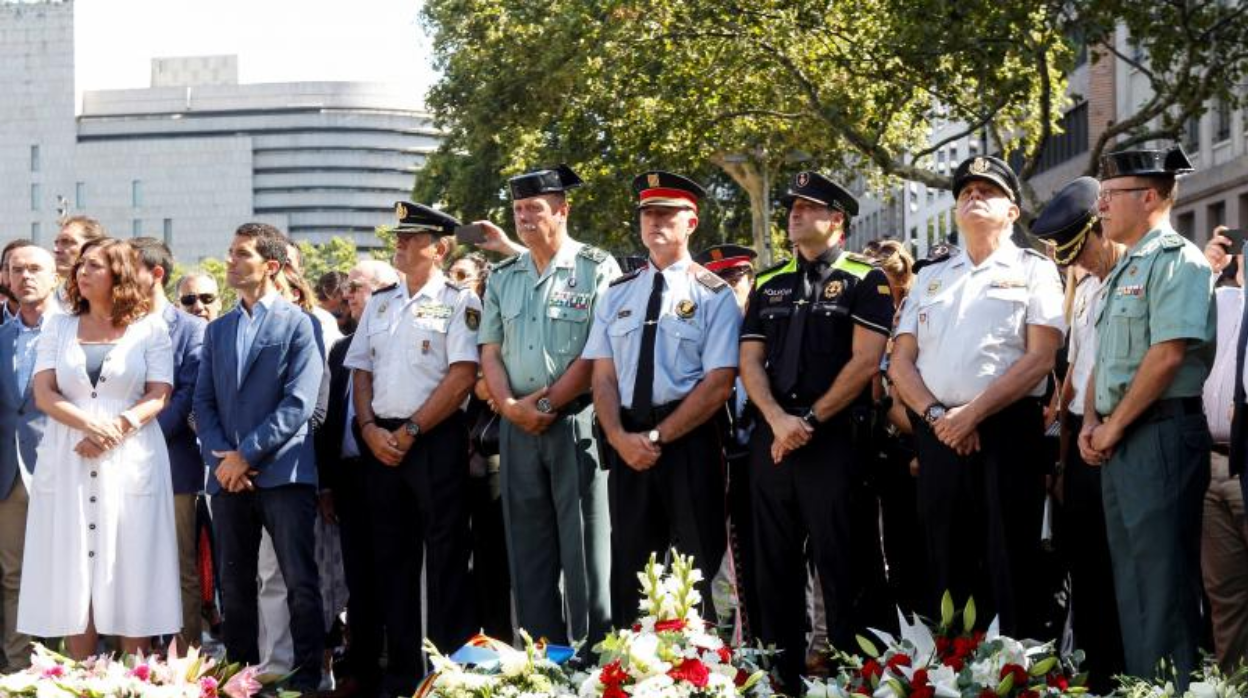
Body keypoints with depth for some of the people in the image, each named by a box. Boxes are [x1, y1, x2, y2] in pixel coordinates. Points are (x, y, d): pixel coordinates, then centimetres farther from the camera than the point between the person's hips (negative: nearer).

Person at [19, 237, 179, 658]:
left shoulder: (149, 328, 5)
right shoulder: (59, 327, 12)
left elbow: (160, 395, -2)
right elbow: (43, 393, 3)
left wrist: (117, 428, -17)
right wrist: (89, 424, -14)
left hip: (130, 462, -2)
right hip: (68, 463, 3)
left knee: (129, 577, -2)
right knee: (73, 576, 1)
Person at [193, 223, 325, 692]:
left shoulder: (298, 324, -1)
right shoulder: (217, 329, 17)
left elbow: (299, 403, -9)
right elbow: (204, 401, 13)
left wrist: (246, 454, -12)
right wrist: (218, 457, -4)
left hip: (283, 472, -5)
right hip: (227, 475, 5)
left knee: (300, 583, -6)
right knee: (234, 585, 8)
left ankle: (308, 678, 0)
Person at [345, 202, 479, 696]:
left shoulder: (459, 302, -3)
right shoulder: (380, 302, 15)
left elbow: (462, 376, -12)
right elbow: (361, 371, 14)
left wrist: (410, 432, -13)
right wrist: (370, 429, -2)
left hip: (437, 439, -6)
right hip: (380, 442, 6)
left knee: (446, 557, -2)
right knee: (392, 556, 10)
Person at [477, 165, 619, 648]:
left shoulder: (596, 269, -2)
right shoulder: (502, 278, 15)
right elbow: (490, 352, 12)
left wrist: (548, 404, -12)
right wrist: (510, 406, -5)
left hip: (575, 422, -5)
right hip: (517, 427, 6)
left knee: (585, 551, -4)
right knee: (528, 552, 7)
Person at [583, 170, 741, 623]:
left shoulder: (713, 295, -2)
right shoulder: (617, 294, 12)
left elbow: (719, 384, -9)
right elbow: (603, 377, 7)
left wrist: (657, 437, -13)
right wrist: (621, 438, -10)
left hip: (689, 441, -4)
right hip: (626, 444, 4)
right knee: (628, 567, 8)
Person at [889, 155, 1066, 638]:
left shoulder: (1033, 271, 5)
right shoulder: (930, 278, 19)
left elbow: (1040, 358, -6)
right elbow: (901, 363, 11)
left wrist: (974, 413, -14)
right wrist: (936, 415, -7)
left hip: (1007, 432, -4)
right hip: (939, 434, 4)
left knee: (1010, 567, -3)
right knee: (945, 567, 7)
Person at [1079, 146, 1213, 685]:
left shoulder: (1176, 259, -10)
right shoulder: (1124, 271, 19)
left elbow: (1169, 353, -19)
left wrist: (1114, 427, -13)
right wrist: (1091, 423, 8)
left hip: (1160, 433, -10)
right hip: (1118, 442, 10)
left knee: (1164, 581, -7)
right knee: (1131, 580, 13)